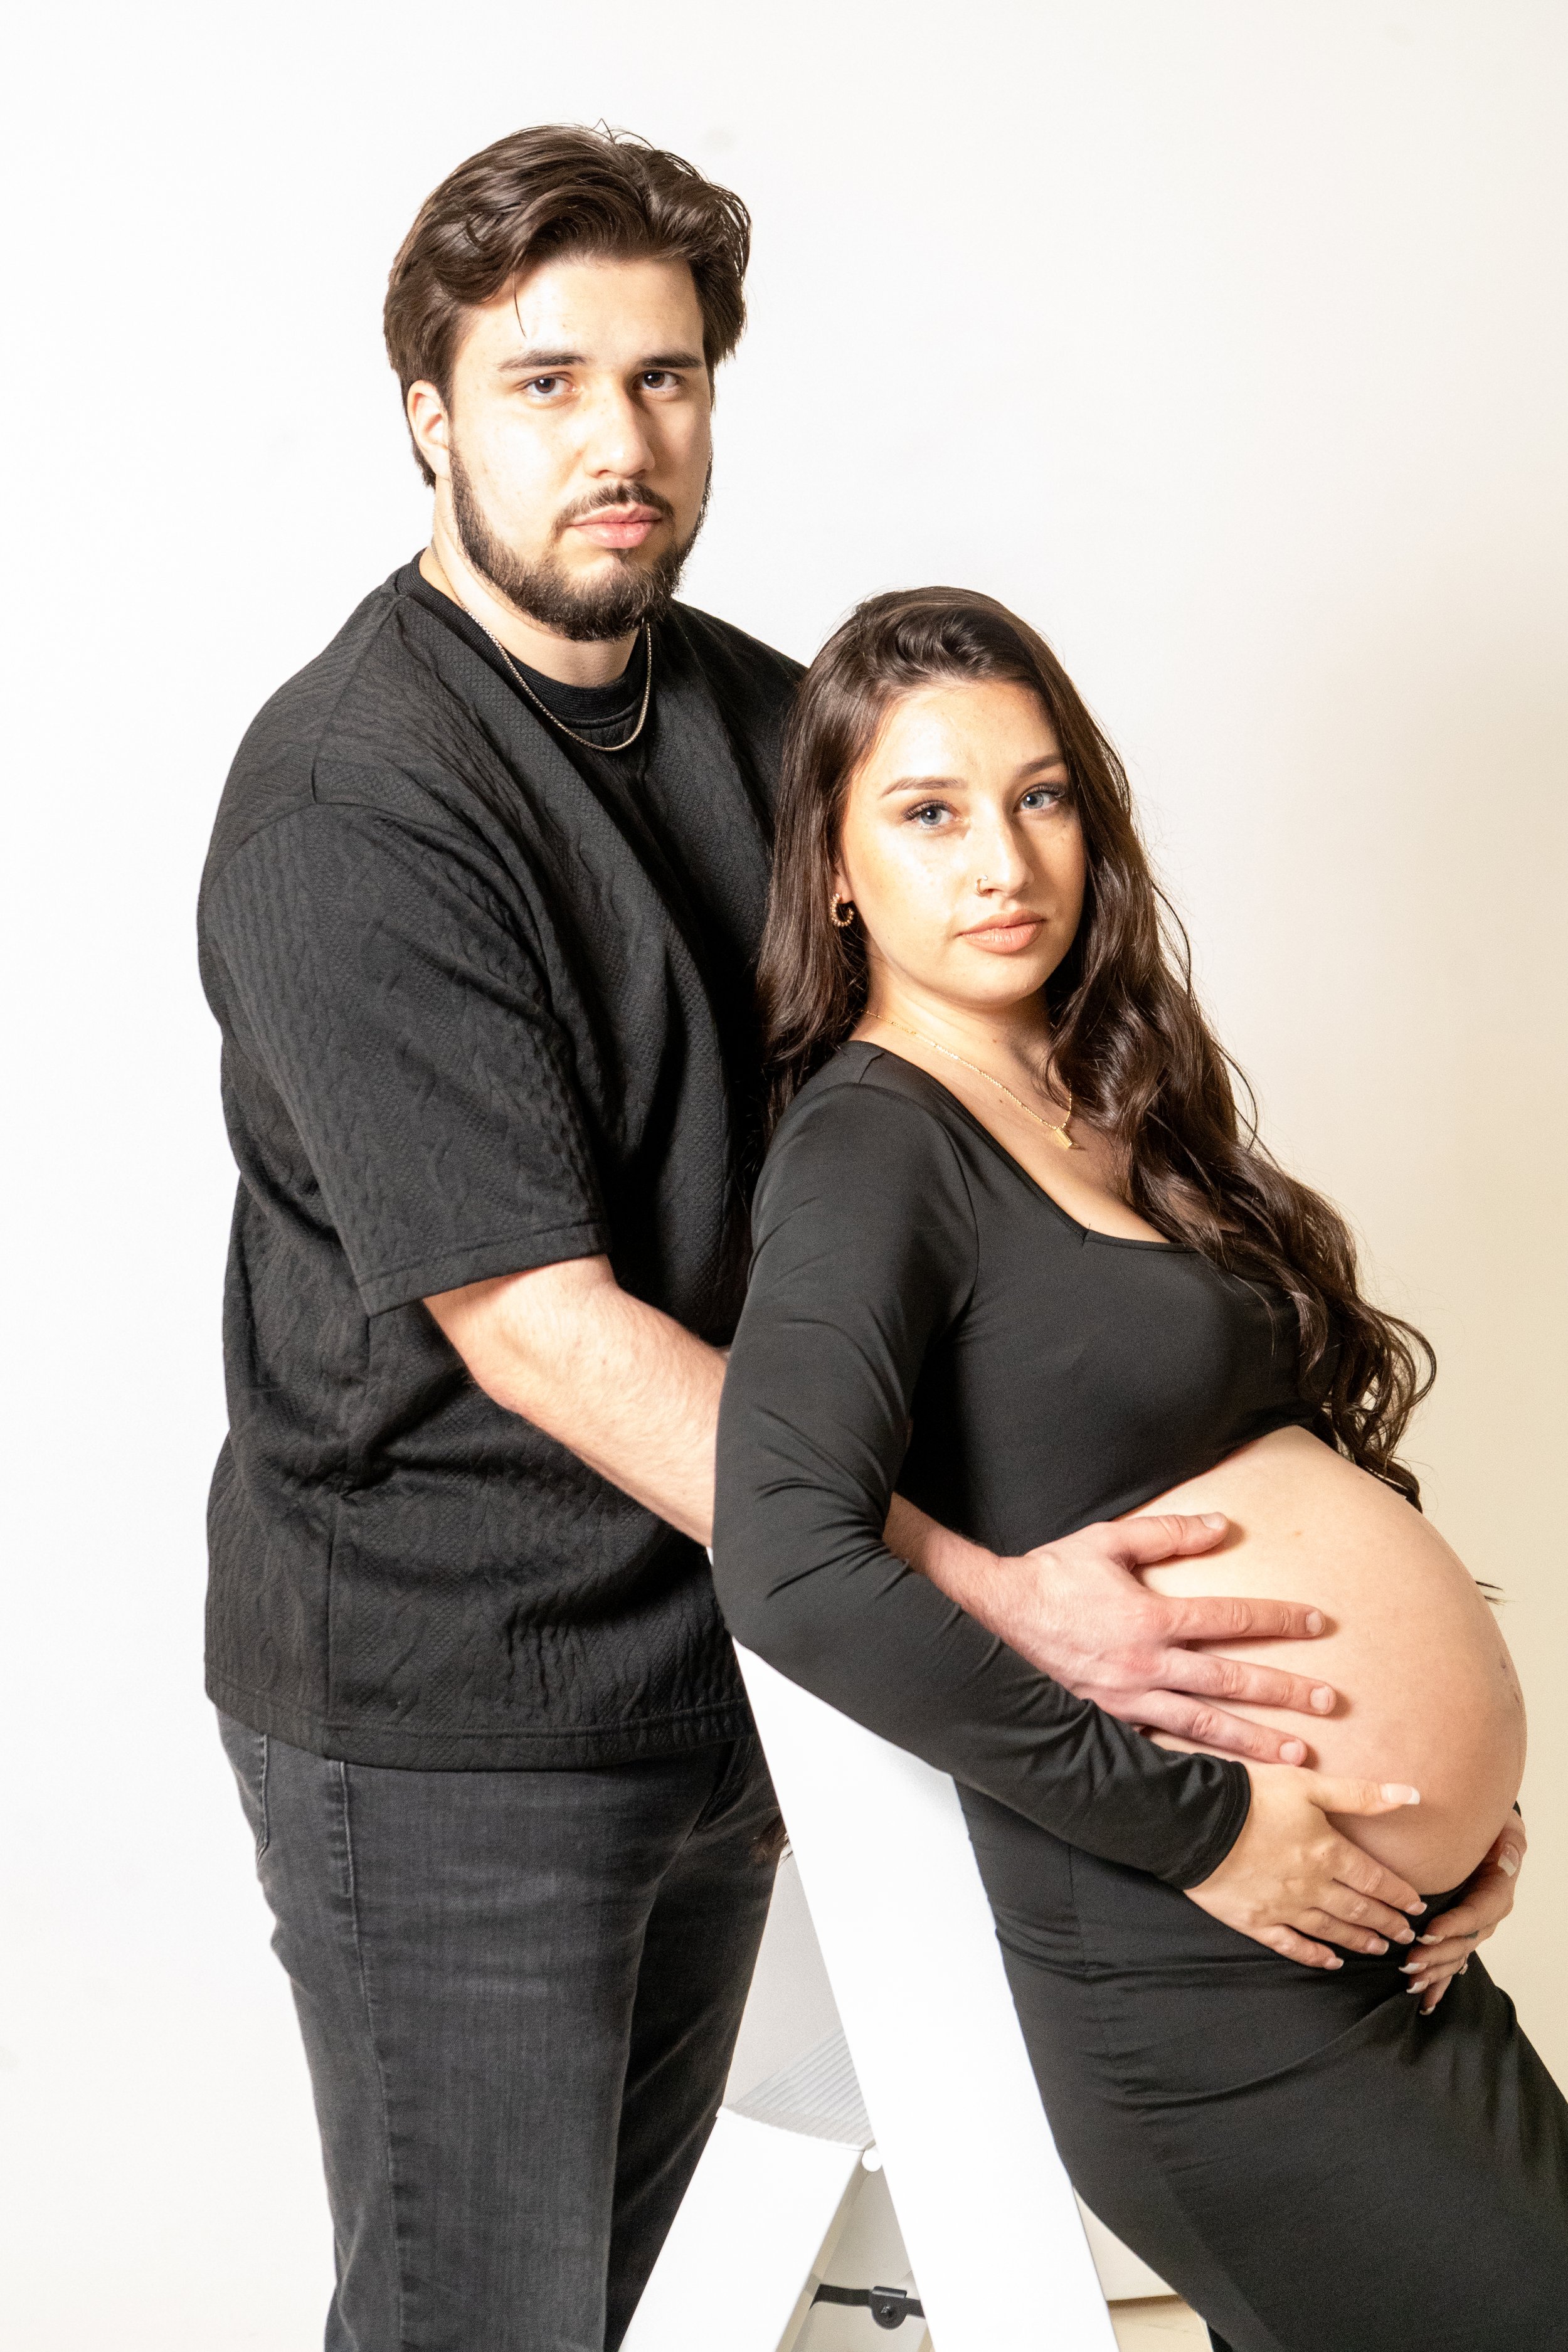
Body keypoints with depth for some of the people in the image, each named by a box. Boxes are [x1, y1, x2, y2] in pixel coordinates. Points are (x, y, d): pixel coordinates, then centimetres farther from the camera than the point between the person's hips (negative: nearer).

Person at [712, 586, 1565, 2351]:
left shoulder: (1113, 1108, 11)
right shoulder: (872, 1142, -12)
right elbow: (790, 1566, -27)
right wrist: (1195, 1823, -21)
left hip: (1401, 1942, 8)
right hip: (1199, 2008, -8)